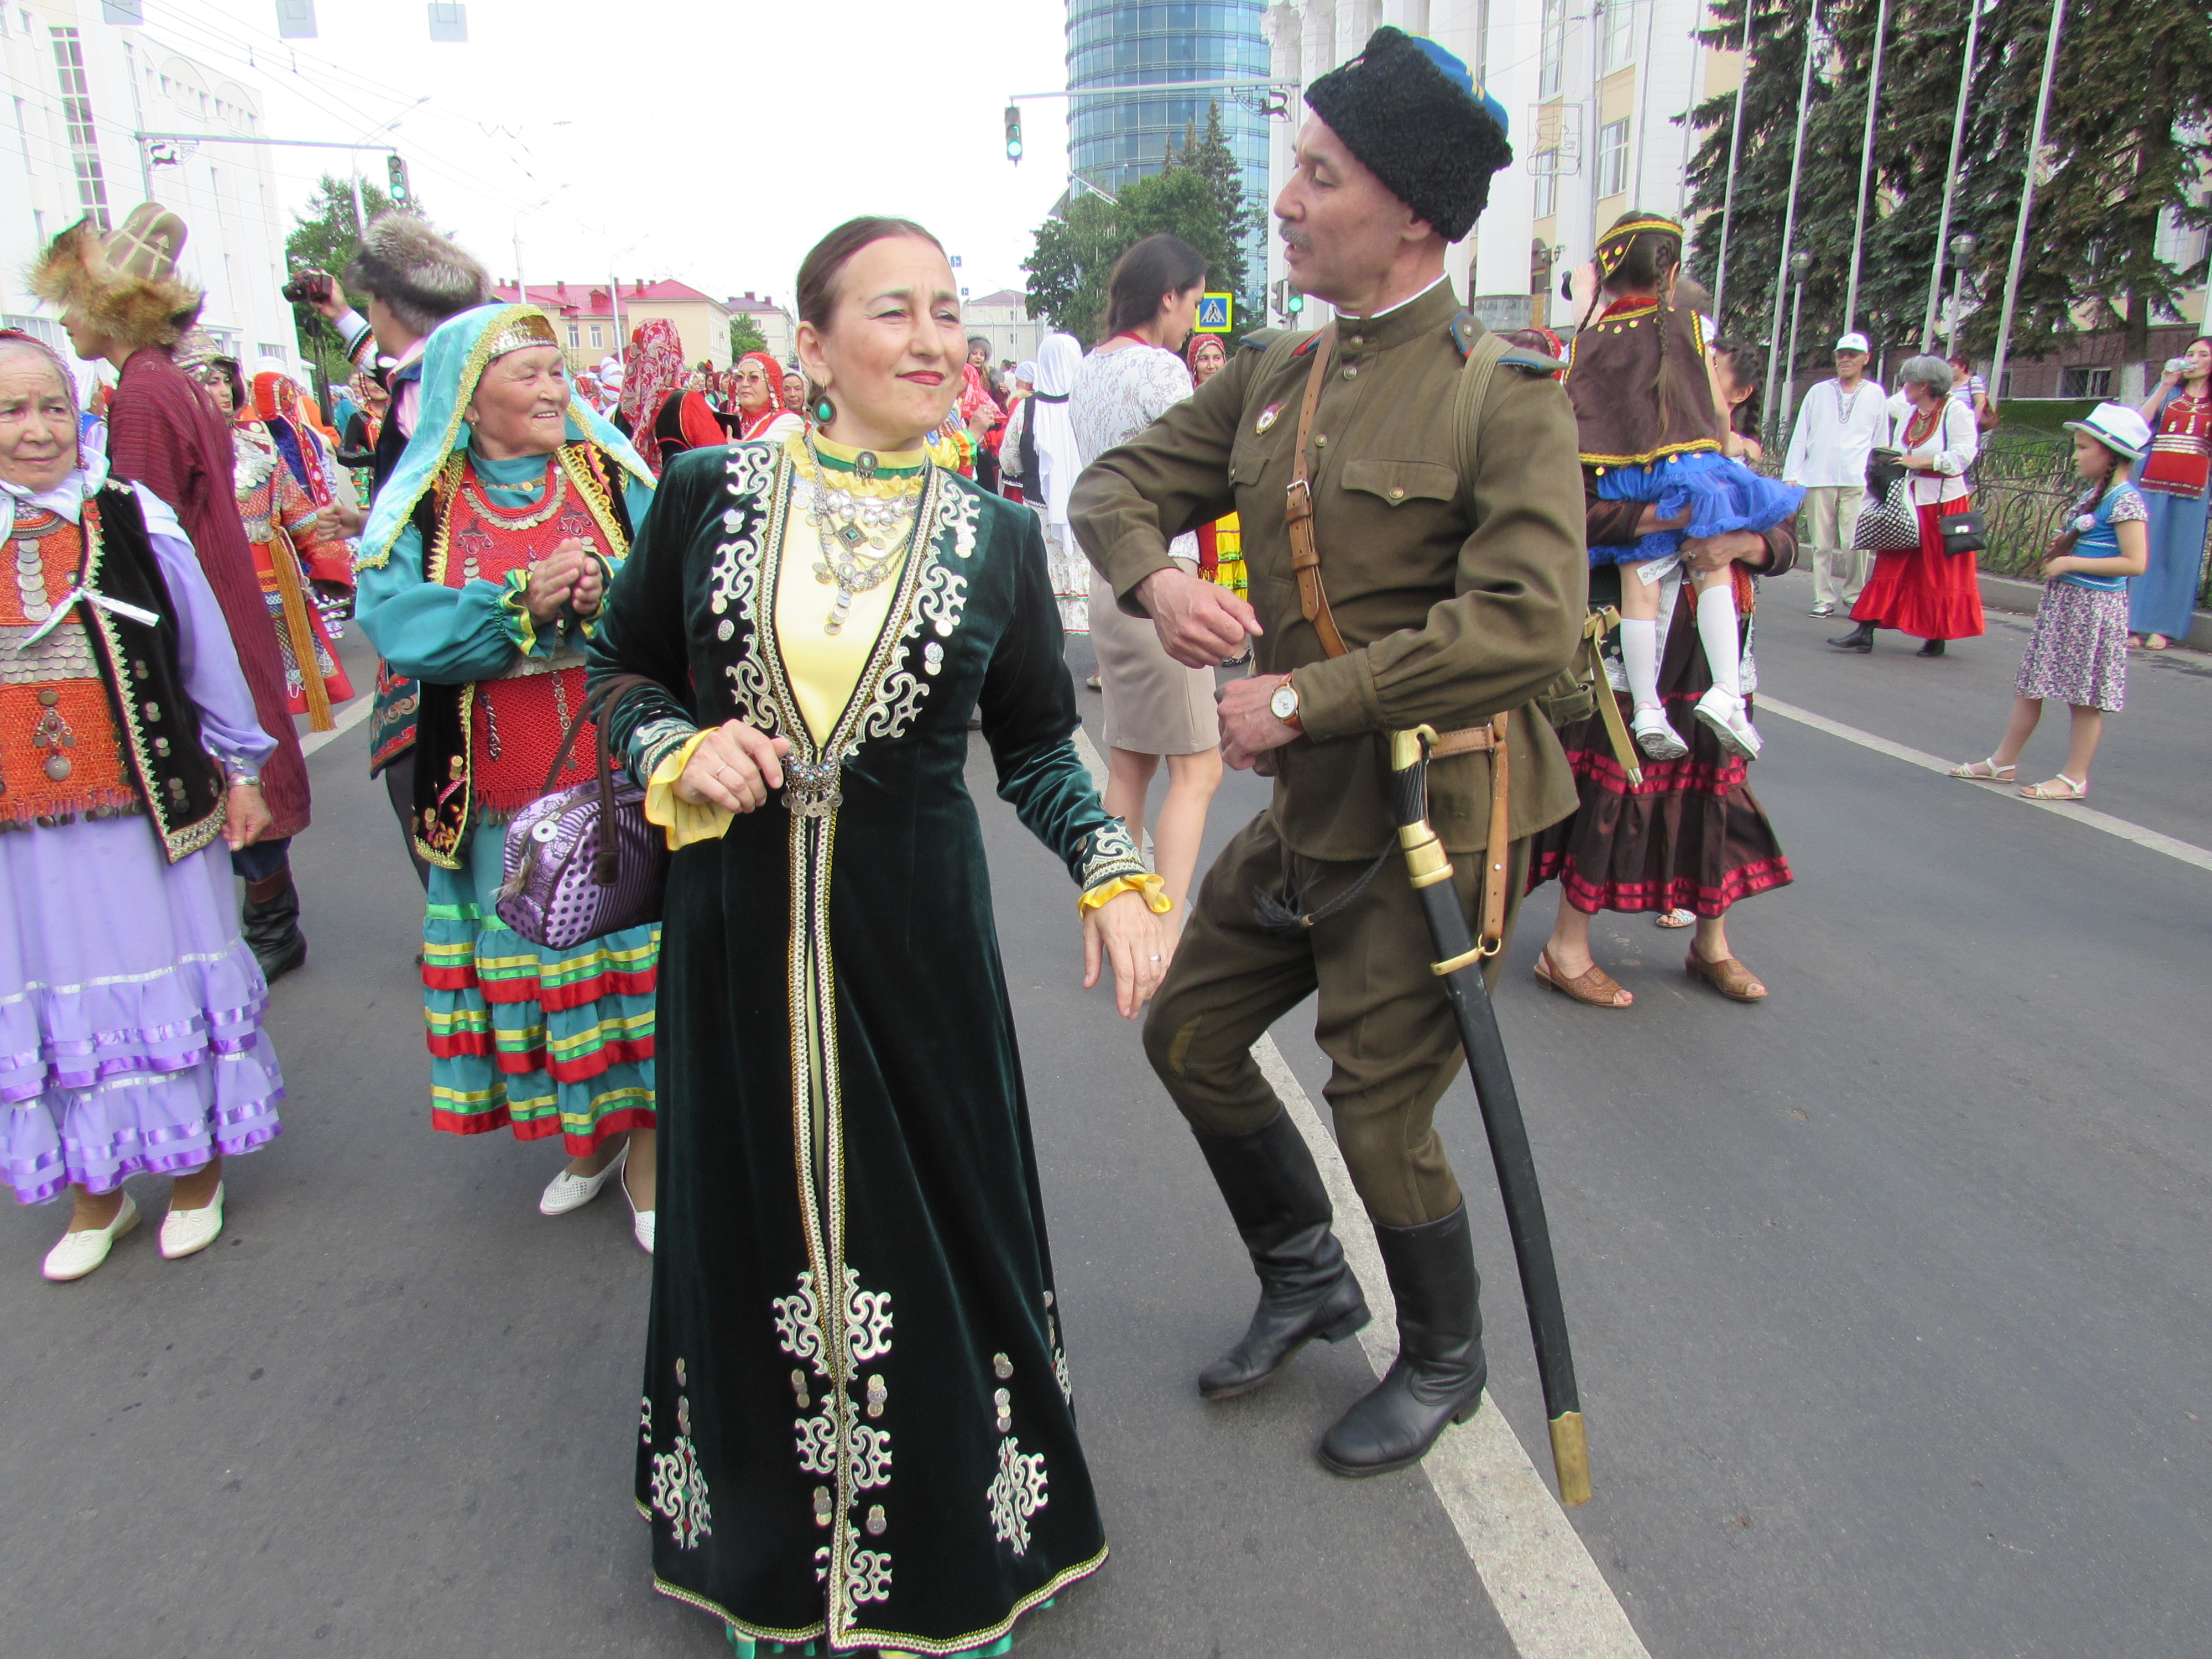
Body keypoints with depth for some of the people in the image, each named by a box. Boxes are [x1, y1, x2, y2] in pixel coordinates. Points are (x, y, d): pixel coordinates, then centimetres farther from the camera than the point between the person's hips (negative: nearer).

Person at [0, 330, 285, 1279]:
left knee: (168, 983, 9)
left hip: (148, 810, -2)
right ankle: (95, 1196, 29)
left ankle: (197, 1173, 27)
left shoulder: (135, 520, -3)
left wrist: (240, 769, 6)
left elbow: (205, 651, 3)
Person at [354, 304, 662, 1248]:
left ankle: (647, 1147, 18)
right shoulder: (424, 504, 1)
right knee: (534, 955, 12)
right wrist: (524, 602, -24)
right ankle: (587, 1133, 31)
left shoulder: (610, 476, 2)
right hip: (500, 792, 1)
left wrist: (604, 589, -25)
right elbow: (392, 621, -13)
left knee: (634, 949, 2)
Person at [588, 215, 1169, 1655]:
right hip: (739, 930, 1)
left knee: (935, 1221, 8)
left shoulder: (996, 538, 1)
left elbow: (1035, 743, 7)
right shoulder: (709, 495, 0)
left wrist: (1112, 873, -4)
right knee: (758, 1224, 13)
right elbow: (624, 668, 10)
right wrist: (686, 752, -9)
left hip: (915, 938, 0)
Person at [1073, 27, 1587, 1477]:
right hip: (1307, 812, 8)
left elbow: (1530, 625, -26)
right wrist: (1153, 577, -12)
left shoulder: (1505, 396, -15)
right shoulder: (1274, 375, 6)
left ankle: (1446, 1365, 36)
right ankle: (1309, 1280, 41)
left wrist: (1302, 696, -24)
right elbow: (1123, 481, 12)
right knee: (1189, 1034, 16)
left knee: (1382, 1116, 4)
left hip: (1435, 824, -7)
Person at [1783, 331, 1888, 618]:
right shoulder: (1818, 392, 13)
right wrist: (1792, 475, 4)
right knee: (1822, 543, 1)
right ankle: (1824, 599, 8)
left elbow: (1881, 442, 15)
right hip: (1818, 478, 1)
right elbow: (1800, 436, 12)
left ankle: (1854, 595, 4)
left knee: (1855, 543, -10)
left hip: (1858, 482, -1)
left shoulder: (1876, 395, 13)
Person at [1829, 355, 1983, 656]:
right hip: (1906, 503, 6)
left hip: (1942, 506, -6)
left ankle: (1938, 637, 12)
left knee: (1940, 574, 3)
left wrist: (1917, 462, -19)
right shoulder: (1908, 412, 11)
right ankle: (1864, 632, -4)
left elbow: (1963, 455, -17)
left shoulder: (1956, 411, -8)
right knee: (1890, 568, 1)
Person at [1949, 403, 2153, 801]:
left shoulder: (2125, 500, -15)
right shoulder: (2094, 495, 11)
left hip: (2094, 607, -9)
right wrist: (2063, 546, 6)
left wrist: (2071, 562, -20)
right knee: (2030, 684, 12)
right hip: (2061, 600, 9)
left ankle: (2075, 778, 9)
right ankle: (2004, 762, 20)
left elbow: (2136, 562, -23)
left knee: (2085, 694, 0)